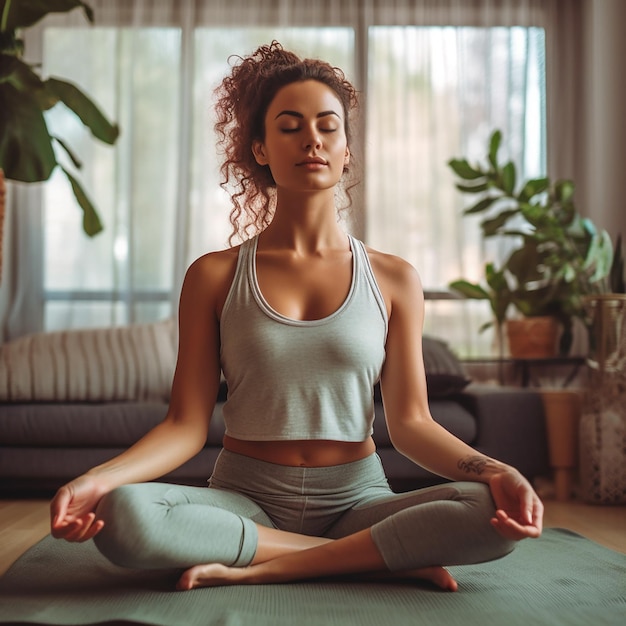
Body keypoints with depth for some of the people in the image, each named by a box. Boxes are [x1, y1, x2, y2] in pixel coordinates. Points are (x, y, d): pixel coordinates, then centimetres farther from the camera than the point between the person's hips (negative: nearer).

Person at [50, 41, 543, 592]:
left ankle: (260, 569, -19)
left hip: (356, 499, 0)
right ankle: (389, 556, -21)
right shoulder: (214, 276, 3)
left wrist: (494, 470, -19)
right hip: (244, 499, 0)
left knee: (493, 513, -28)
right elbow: (186, 424, -2)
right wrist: (97, 478, -20)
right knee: (120, 514, -32)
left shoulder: (393, 279, 4)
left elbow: (411, 422, 0)